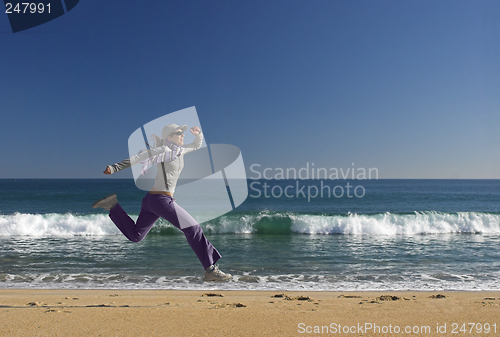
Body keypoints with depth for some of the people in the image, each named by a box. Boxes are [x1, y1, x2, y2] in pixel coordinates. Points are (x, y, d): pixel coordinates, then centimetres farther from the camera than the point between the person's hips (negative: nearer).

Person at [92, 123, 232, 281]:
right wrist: (115, 167, -15)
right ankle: (211, 270, -5)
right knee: (193, 228, -9)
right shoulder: (163, 150, -10)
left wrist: (198, 134, 9)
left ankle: (113, 205, 19)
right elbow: (137, 158, -11)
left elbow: (197, 145, 28)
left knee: (135, 236, 23)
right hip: (161, 199, -10)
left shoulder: (180, 150, 14)